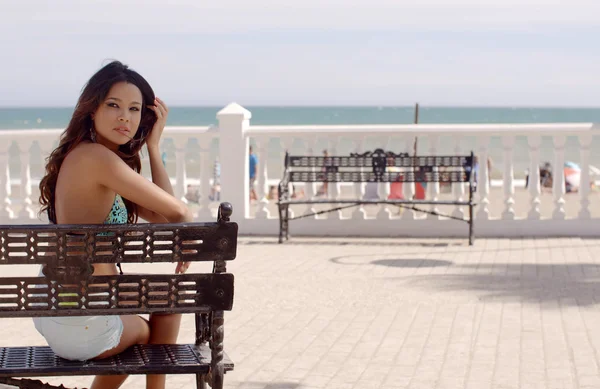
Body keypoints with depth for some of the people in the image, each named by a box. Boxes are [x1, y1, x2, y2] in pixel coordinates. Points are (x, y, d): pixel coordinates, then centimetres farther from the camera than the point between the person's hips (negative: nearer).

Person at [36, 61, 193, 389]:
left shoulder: (84, 157, 10)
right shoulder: (96, 157, -20)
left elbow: (160, 216, 8)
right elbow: (177, 211, -17)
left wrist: (152, 145, 7)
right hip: (80, 326, -9)